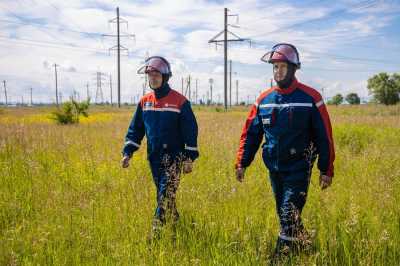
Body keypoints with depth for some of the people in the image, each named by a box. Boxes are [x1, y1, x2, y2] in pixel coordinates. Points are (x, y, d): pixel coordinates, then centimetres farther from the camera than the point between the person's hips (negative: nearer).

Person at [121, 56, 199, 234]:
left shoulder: (180, 101, -8)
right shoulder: (144, 102, 7)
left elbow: (190, 131, -6)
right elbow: (135, 129, 11)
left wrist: (190, 159, -9)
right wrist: (127, 153, 1)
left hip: (174, 157, -5)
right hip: (154, 158, 5)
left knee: (165, 195, -12)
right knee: (165, 196, 14)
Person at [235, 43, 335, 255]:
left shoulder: (310, 98, -7)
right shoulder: (264, 99, 5)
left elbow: (324, 137, -6)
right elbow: (250, 134, 8)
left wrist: (326, 170, -6)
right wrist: (242, 163, 1)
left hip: (298, 168, -5)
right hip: (274, 168, 5)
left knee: (289, 216, -9)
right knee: (284, 215, 15)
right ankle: (304, 245, 35)